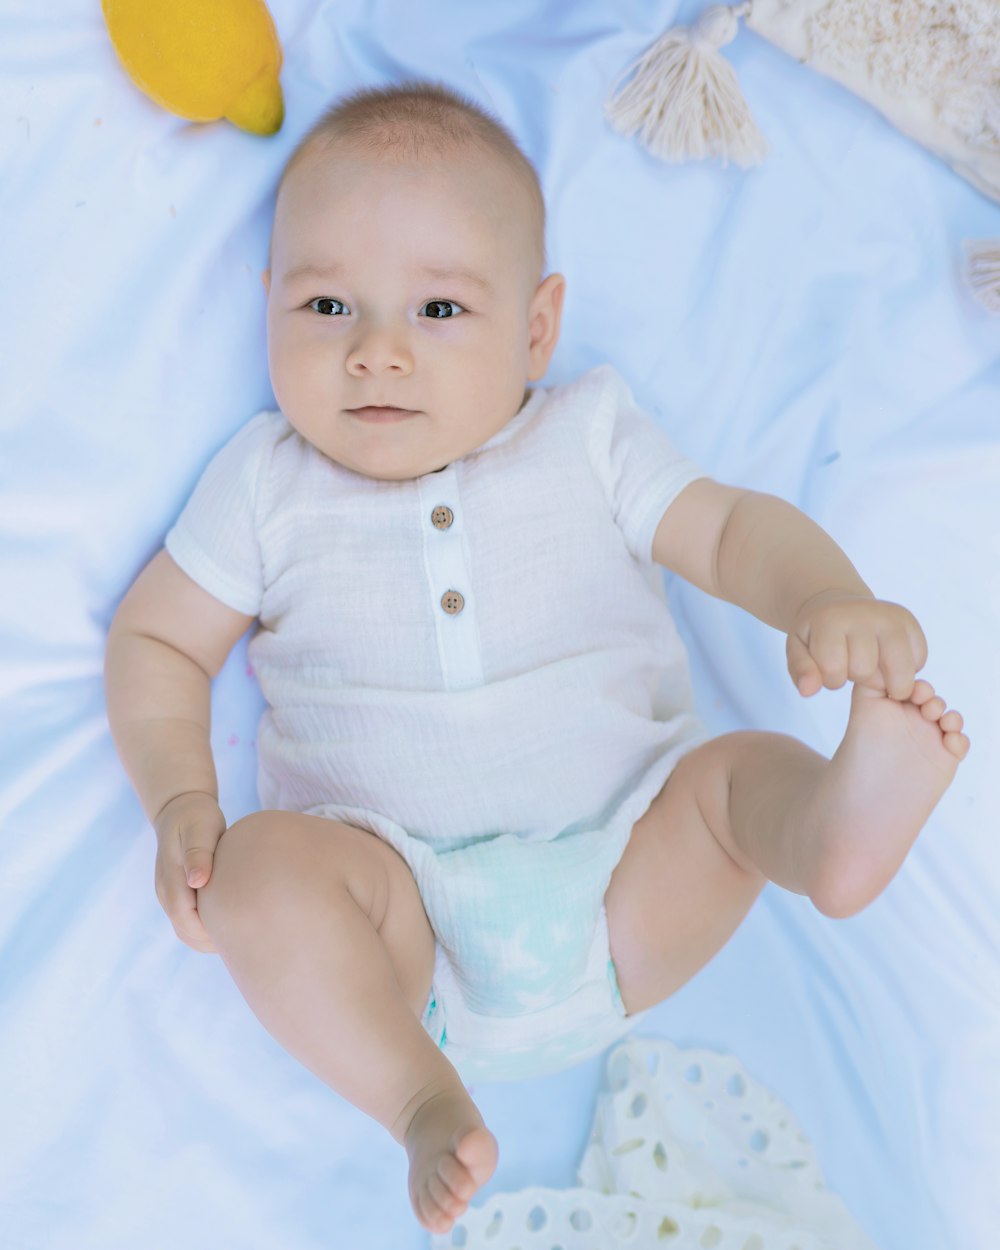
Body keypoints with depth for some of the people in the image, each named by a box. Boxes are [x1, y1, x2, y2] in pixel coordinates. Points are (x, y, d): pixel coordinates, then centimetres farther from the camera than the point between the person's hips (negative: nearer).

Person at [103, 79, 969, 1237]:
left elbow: (734, 528, 2)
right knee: (261, 860, -26)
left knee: (749, 767, -17)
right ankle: (424, 1103, -25)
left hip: (618, 891, 1)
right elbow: (154, 636, 10)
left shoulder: (587, 435, 7)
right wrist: (179, 802, -8)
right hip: (399, 904, 0)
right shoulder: (266, 480, 7)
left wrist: (833, 602, -21)